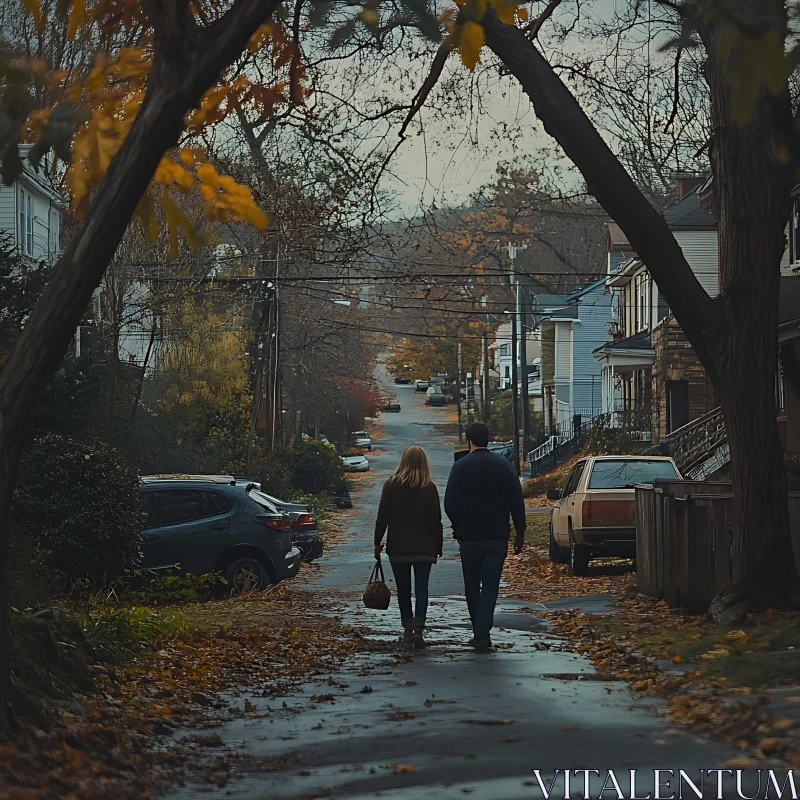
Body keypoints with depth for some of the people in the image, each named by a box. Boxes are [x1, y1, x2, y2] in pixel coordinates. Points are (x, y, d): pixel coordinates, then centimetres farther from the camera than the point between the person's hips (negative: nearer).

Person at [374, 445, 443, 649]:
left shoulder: (391, 485, -2)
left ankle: (408, 630, 16)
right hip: (423, 548, -1)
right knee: (421, 588, -1)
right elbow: (435, 521, -2)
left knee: (403, 589, 12)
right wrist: (437, 547, 6)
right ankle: (418, 628, -16)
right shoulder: (429, 488, -4)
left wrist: (377, 543, 6)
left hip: (398, 547, 1)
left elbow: (382, 517, -1)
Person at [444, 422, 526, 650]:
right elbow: (517, 502, 1)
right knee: (490, 586, 1)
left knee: (472, 586, 12)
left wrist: (458, 527, 11)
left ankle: (479, 632, 14)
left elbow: (450, 503, -7)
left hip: (469, 537, -1)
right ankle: (483, 633, -12)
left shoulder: (461, 466, -5)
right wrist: (520, 533, 7)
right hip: (497, 537, 1)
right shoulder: (504, 465, 2)